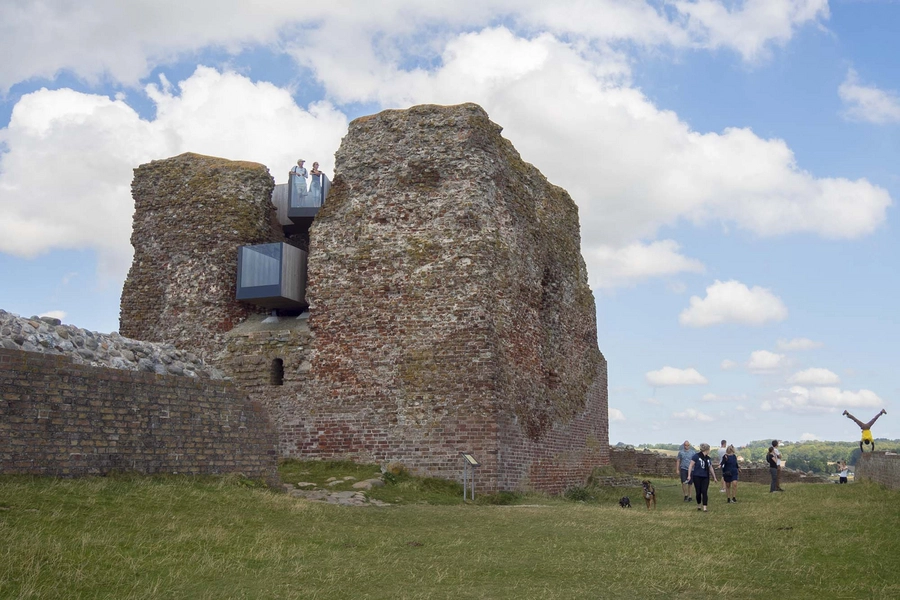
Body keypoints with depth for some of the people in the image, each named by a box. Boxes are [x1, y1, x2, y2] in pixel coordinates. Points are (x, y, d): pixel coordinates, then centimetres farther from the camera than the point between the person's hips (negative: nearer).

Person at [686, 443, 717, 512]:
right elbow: (691, 465, -7)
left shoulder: (708, 458, 11)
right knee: (698, 492, 2)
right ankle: (699, 505, 22)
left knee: (705, 492, -7)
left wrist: (714, 478, 25)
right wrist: (689, 475, -13)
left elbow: (711, 468, 21)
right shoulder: (696, 456, -7)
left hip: (705, 477, 4)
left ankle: (704, 507, -8)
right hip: (697, 477, -4)